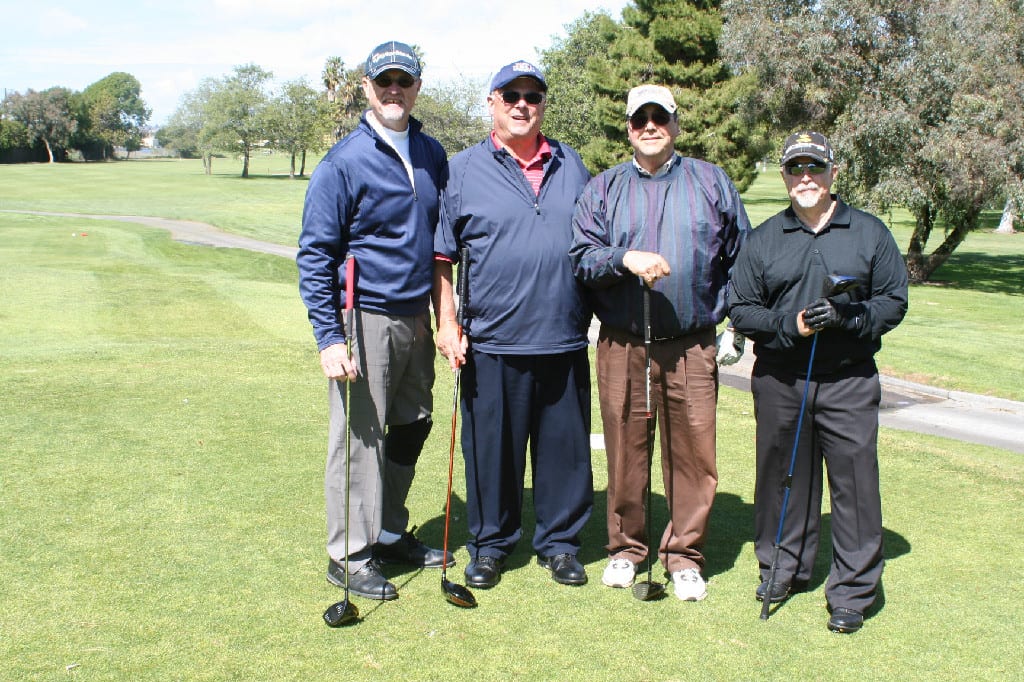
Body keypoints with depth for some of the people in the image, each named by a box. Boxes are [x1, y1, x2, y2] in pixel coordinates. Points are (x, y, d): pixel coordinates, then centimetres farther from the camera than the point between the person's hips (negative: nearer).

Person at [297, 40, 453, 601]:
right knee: (360, 438, -2)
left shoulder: (432, 155, 8)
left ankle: (390, 534, 31)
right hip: (365, 319, -6)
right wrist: (329, 337, -17)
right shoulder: (343, 162, -10)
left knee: (411, 428, 15)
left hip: (416, 317, 7)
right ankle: (349, 557, 11)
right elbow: (315, 254, -10)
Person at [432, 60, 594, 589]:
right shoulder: (463, 170, 4)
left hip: (565, 342, 3)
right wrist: (446, 324, -5)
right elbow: (442, 256, 2)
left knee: (565, 447, 8)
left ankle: (559, 543, 25)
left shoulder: (571, 166, 13)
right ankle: (489, 545, 23)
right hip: (492, 342, -2)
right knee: (491, 449, 6)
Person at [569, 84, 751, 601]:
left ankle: (684, 555, 16)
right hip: (622, 346, 0)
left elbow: (740, 258, 13)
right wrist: (625, 259, -18)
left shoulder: (712, 183, 10)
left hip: (693, 347, 0)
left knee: (693, 452, 1)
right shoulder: (603, 190, 9)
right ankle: (626, 547, 23)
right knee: (625, 451, 6)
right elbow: (581, 258, 0)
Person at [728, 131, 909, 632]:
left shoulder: (870, 233, 6)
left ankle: (852, 591, 9)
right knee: (783, 476, 11)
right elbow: (741, 309, 5)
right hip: (779, 380, 2)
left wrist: (849, 316, -14)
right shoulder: (764, 239, 9)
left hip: (849, 381, -1)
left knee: (854, 482, -2)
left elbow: (894, 301, 4)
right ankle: (784, 568, 29)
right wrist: (789, 324, -11)